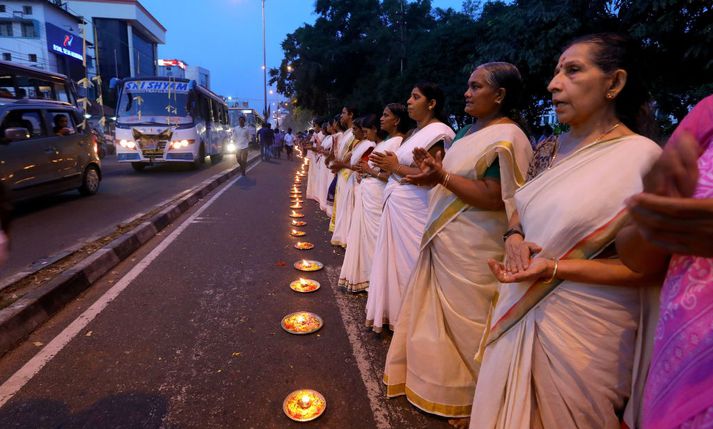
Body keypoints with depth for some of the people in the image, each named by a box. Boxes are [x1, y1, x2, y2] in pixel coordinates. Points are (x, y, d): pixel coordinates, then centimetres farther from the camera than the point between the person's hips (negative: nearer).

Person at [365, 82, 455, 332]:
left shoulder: (437, 133, -12)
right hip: (397, 205, 9)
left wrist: (396, 167, -16)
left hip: (413, 210, -9)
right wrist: (388, 166, 4)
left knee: (408, 262, 1)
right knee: (396, 258, 14)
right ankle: (394, 312, 29)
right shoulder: (418, 132, 17)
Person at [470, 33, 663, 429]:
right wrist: (514, 237, -8)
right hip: (521, 312, 6)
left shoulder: (642, 157, -15)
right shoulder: (549, 149, 4)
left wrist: (554, 269, -24)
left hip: (584, 329, -6)